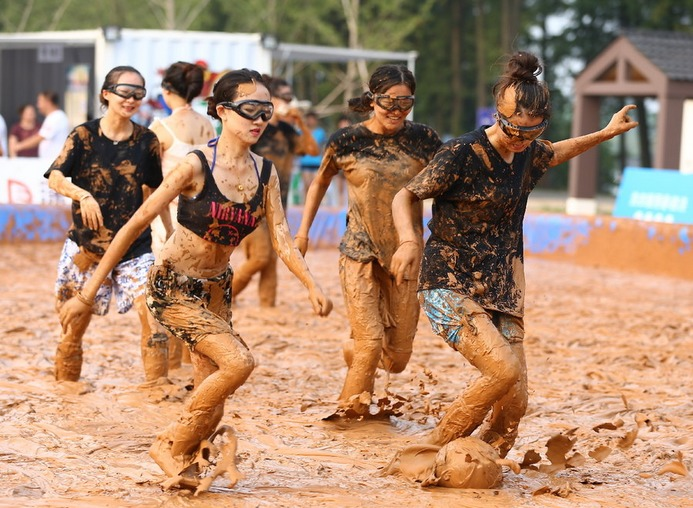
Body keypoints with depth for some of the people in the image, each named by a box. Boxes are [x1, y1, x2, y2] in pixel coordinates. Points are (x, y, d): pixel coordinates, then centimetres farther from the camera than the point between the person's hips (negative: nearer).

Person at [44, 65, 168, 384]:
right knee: (75, 322, 8)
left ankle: (158, 383, -10)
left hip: (135, 246, 1)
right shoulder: (84, 135, -3)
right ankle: (65, 383, 26)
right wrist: (82, 195, -32)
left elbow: (156, 191, 12)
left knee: (152, 310, -17)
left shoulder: (147, 140, 2)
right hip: (87, 243, -1)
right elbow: (55, 178, -13)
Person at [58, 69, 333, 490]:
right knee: (238, 361, -22)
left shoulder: (265, 173, -3)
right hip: (173, 286, -6)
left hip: (216, 288, 6)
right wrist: (87, 294, -20)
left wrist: (313, 286, -27)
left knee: (212, 404, 3)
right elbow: (135, 225, -19)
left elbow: (282, 239, -8)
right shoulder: (196, 167, -20)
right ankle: (172, 446, -3)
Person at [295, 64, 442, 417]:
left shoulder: (423, 139, -1)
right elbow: (320, 183, 14)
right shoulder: (347, 141, -3)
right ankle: (351, 413, 14)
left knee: (397, 357, 7)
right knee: (370, 343, -11)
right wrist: (303, 232, 10)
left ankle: (354, 350, 42)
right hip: (361, 255, -2)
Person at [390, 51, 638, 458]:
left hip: (501, 293, 7)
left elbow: (555, 154, 31)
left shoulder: (528, 152, 6)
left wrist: (606, 133, 32)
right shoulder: (462, 155, -15)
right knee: (505, 370, -24)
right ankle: (436, 451, -6)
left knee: (514, 405, -3)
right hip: (451, 288, -7)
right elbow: (405, 198, -9)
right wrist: (410, 240, -27)